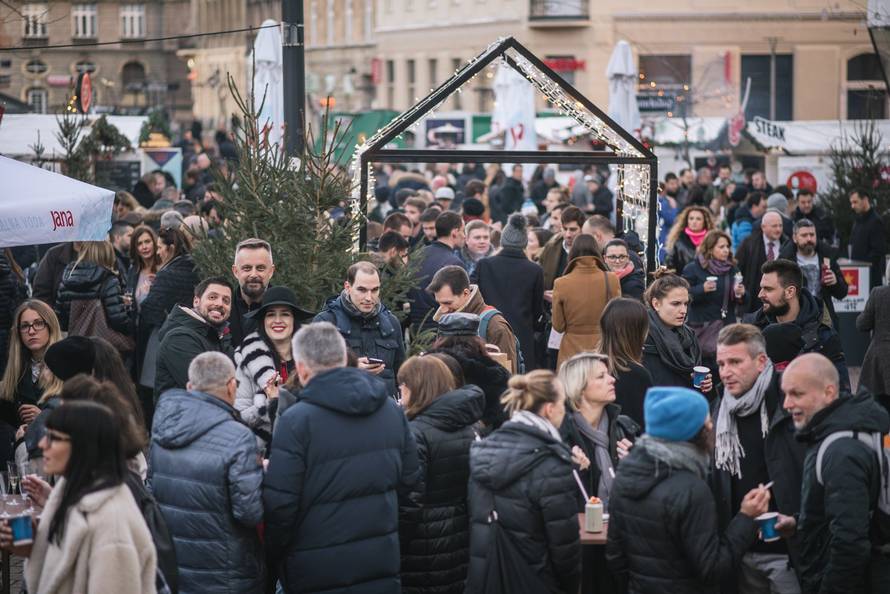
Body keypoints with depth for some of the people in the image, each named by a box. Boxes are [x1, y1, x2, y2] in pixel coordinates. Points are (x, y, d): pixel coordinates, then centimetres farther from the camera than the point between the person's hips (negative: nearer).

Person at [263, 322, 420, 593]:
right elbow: (409, 477, 11)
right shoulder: (391, 409, 3)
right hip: (383, 561, 5)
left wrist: (274, 555, 0)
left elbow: (279, 503, -16)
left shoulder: (296, 420, -16)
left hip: (318, 572, -5)